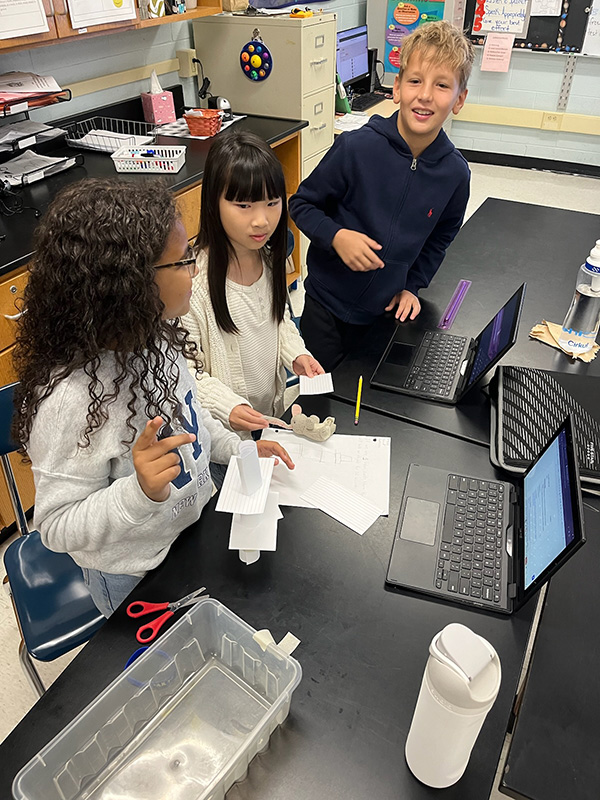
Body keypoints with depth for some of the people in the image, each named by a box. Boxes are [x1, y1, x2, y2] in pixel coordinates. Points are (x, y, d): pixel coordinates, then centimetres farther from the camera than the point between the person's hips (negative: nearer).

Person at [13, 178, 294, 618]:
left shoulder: (153, 336, -13)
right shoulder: (69, 401, -37)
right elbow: (57, 527, -27)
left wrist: (239, 449, -4)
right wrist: (141, 492, -43)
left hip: (198, 524, 6)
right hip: (136, 579, -6)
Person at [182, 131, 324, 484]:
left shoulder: (272, 259, -7)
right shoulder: (194, 281, -29)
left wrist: (296, 353, -6)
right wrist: (228, 407, -34)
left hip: (272, 415, 6)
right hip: (221, 440, -6)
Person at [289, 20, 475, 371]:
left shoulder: (455, 171, -8)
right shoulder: (357, 147, -20)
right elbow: (302, 203, -9)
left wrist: (412, 286, 4)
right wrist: (336, 236, -25)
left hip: (387, 309, 3)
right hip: (328, 305, -2)